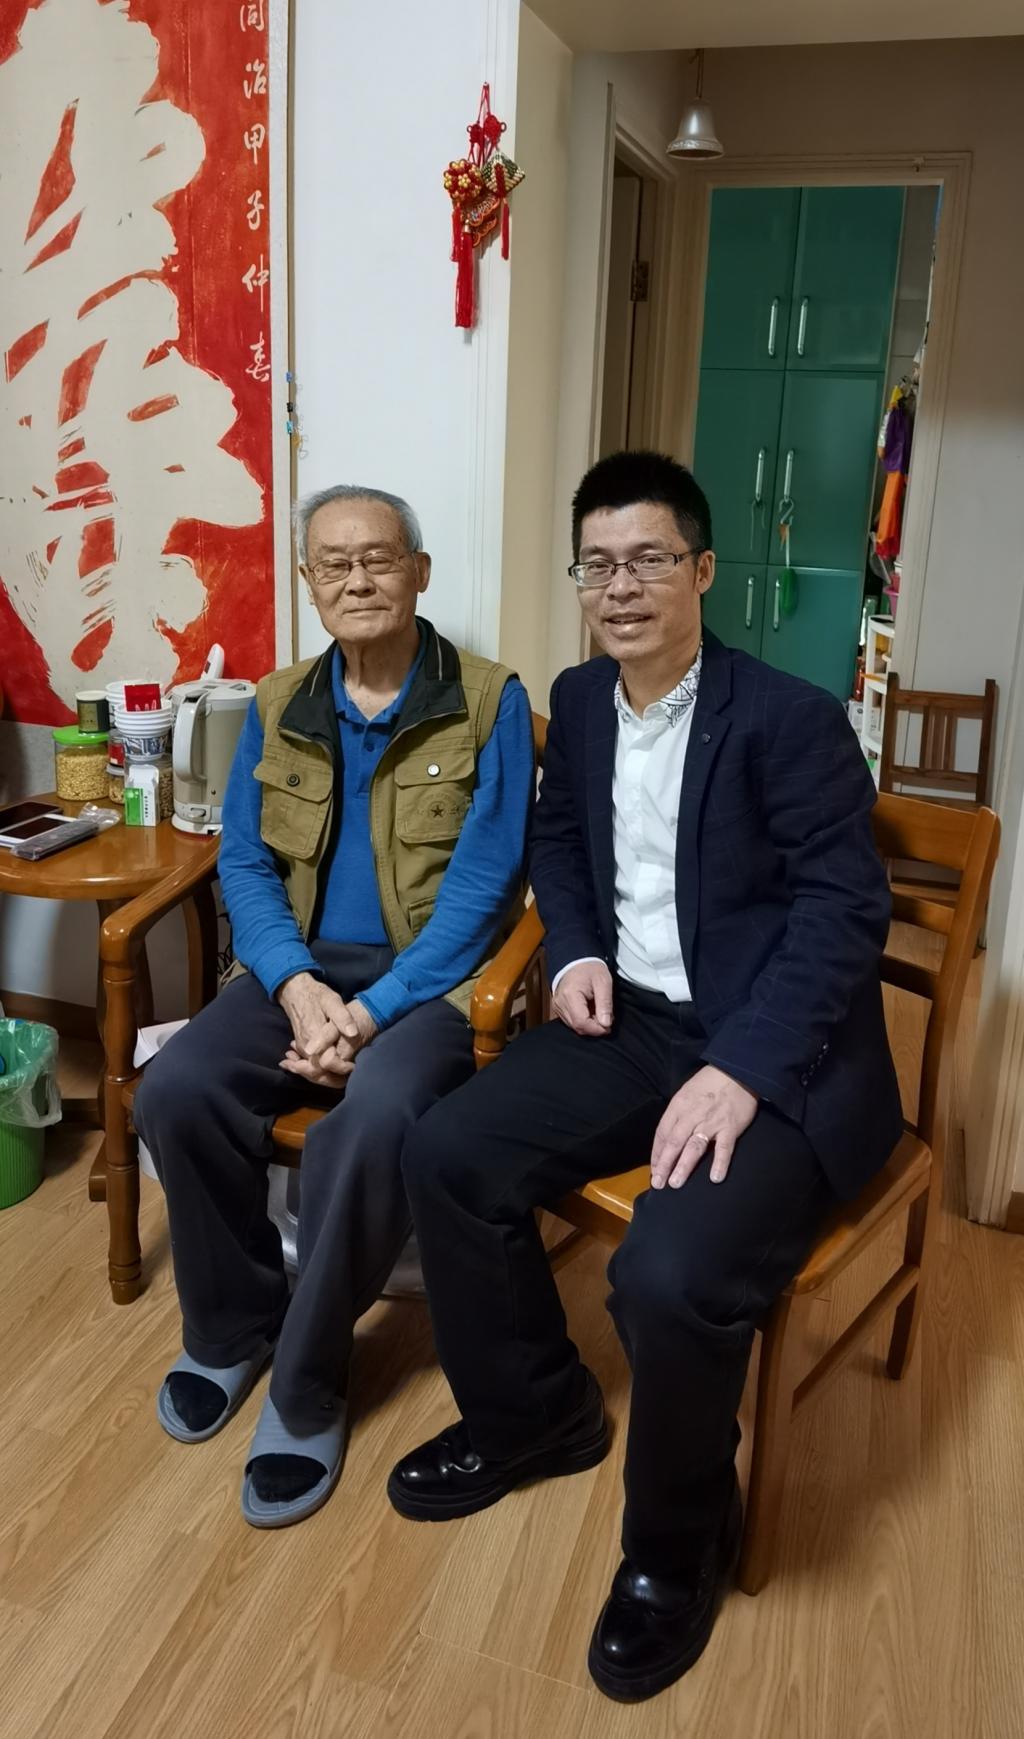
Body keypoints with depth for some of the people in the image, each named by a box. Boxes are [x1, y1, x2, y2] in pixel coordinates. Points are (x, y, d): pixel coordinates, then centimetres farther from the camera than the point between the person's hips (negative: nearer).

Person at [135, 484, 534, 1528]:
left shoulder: (488, 705, -4)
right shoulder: (277, 708, 10)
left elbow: (481, 883, -10)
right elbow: (243, 865, 5)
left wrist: (373, 1010, -19)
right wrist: (297, 985, -14)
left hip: (430, 976, -4)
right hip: (302, 969, 4)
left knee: (371, 1120, -33)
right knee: (174, 1090, -22)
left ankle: (308, 1382, -8)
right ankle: (229, 1328, 5)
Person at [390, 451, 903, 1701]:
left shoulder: (789, 718, -12)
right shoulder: (579, 699, 8)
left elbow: (844, 908, -16)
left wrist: (741, 1070, -27)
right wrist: (574, 952, 3)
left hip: (773, 1054, -6)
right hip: (631, 1020, 7)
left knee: (672, 1275, -28)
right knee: (445, 1154, -7)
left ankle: (679, 1539, 7)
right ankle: (533, 1411, 19)